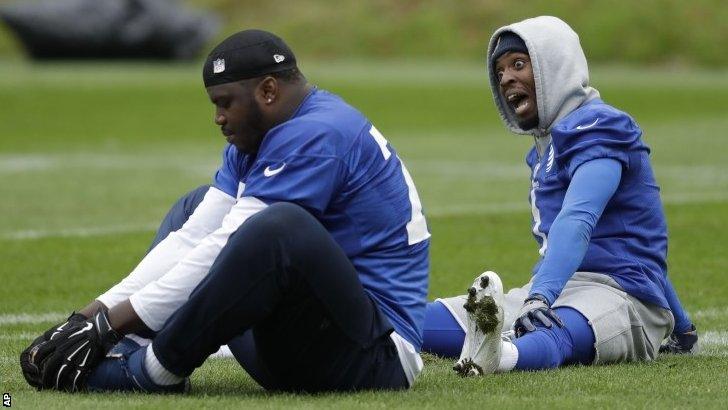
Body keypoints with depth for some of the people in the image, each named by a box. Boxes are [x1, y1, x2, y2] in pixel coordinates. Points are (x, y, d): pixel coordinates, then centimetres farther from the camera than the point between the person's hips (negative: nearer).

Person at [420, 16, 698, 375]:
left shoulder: (598, 127, -7)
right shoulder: (547, 143, 24)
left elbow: (577, 222, -26)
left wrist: (541, 297, -42)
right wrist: (681, 327, 35)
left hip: (622, 295, -10)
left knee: (559, 331, -45)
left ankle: (498, 354, -78)